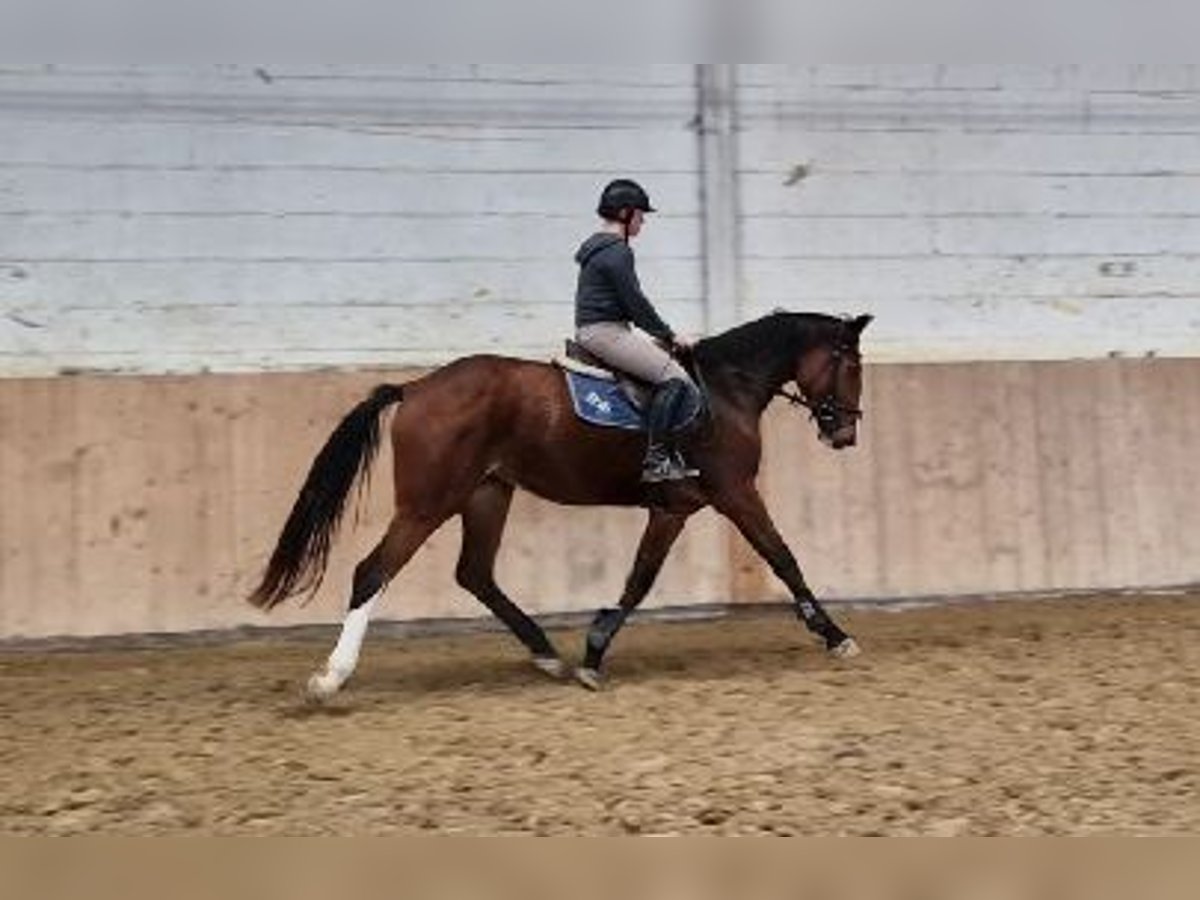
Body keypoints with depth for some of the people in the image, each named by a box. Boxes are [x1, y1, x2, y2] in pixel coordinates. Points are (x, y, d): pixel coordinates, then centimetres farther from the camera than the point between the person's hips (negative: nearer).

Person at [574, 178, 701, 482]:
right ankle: (656, 459, -19)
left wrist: (662, 334, 20)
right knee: (673, 377, -17)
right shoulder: (617, 252, -13)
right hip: (604, 332, -11)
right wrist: (669, 335, -4)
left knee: (673, 368, 14)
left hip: (593, 330, 11)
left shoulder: (599, 247, 20)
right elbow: (636, 303, -14)